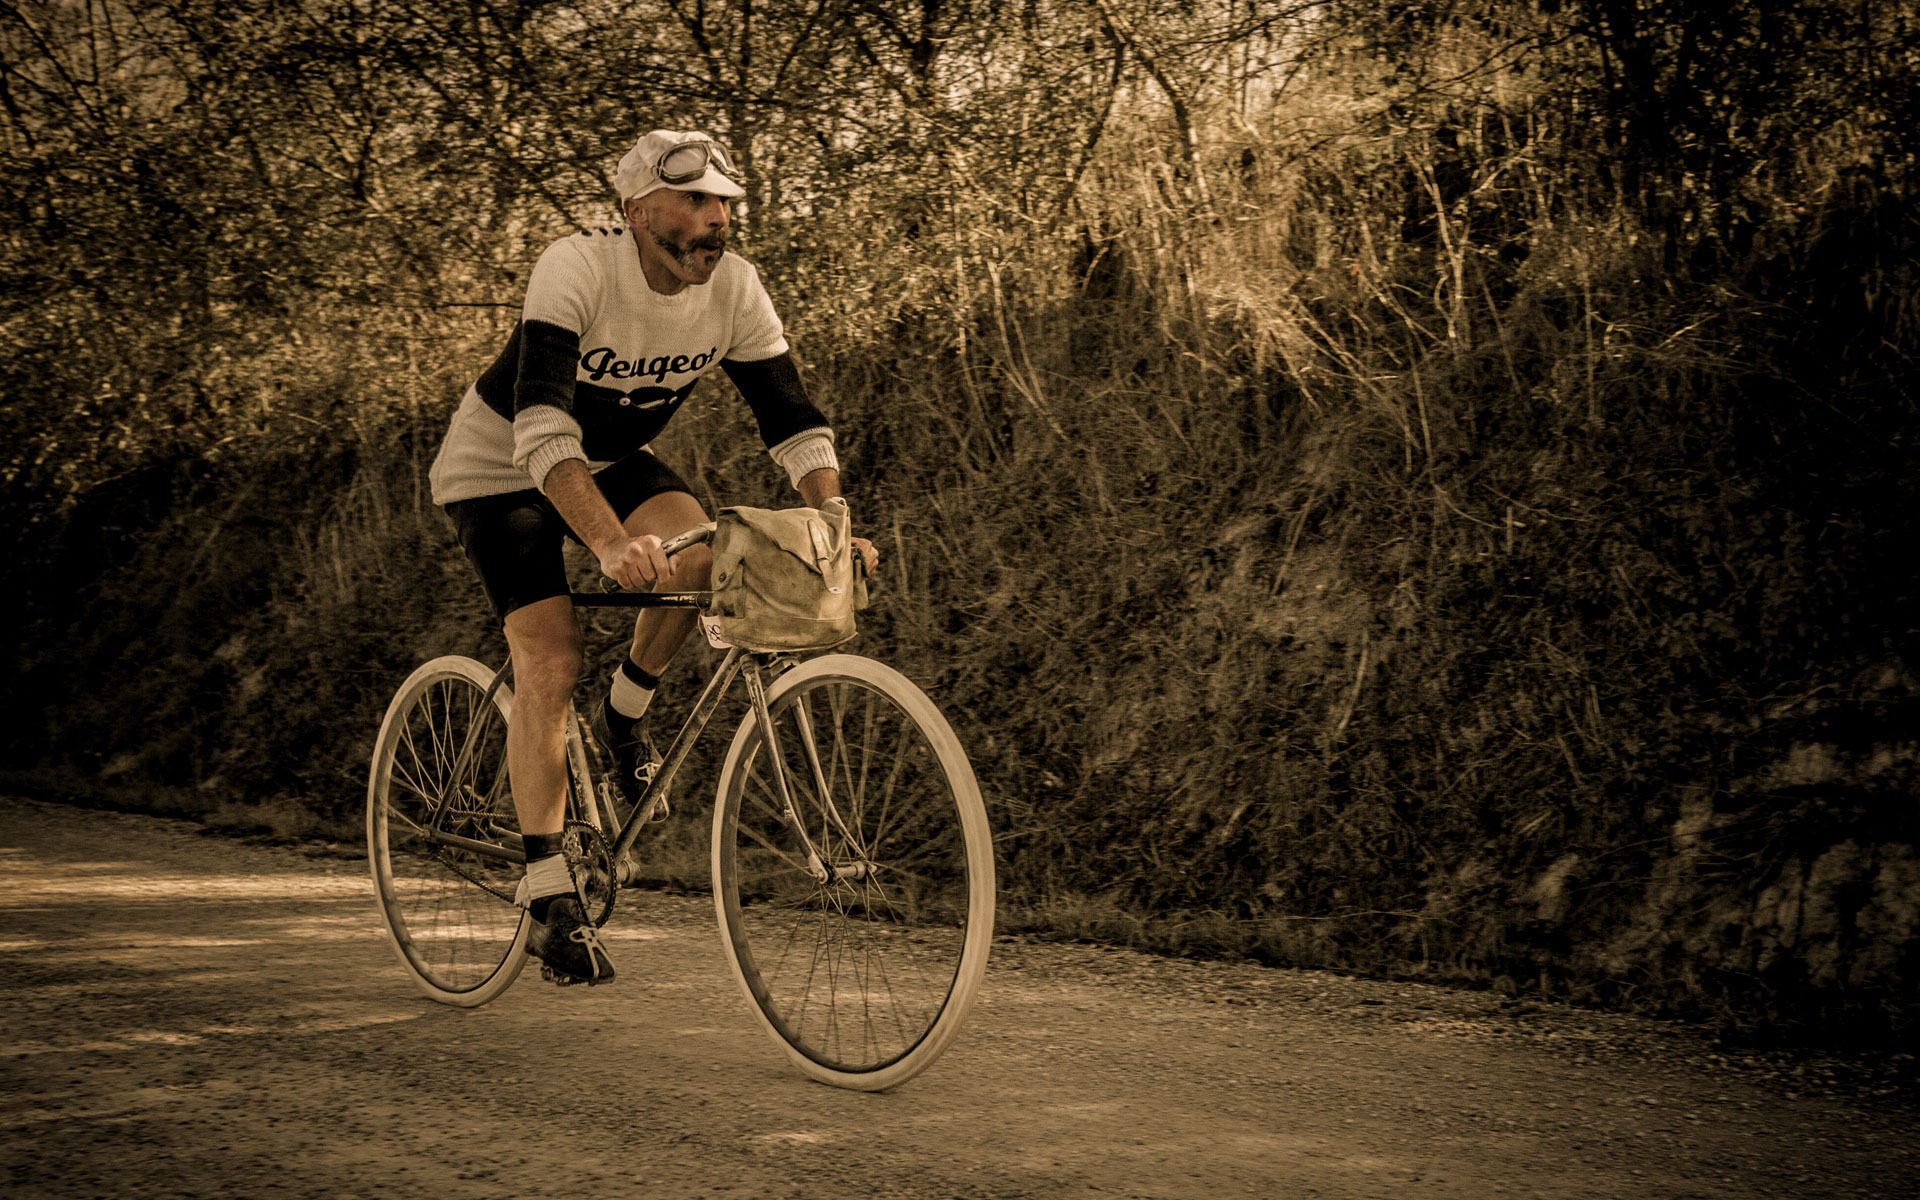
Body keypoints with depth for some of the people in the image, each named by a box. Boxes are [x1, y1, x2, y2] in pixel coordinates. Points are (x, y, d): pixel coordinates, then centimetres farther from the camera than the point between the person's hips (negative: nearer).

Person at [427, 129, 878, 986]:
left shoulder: (733, 287, -17)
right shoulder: (578, 268, -33)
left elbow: (793, 419, -14)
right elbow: (542, 428, -43)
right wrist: (610, 543, -56)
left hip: (611, 456, 4)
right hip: (498, 464, -4)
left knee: (697, 549, -28)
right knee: (551, 662, -18)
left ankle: (626, 712, 0)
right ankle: (547, 900, -10)